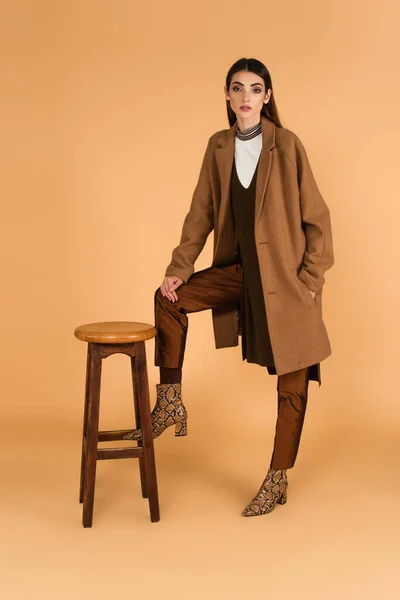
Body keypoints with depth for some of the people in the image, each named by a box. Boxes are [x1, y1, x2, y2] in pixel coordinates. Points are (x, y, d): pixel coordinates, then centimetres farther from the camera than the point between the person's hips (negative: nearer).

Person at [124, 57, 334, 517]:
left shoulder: (287, 145, -11)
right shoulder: (218, 147, 5)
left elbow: (316, 216, -8)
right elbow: (201, 212, 6)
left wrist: (311, 280, -11)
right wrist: (179, 268, -3)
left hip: (285, 274, -5)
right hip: (240, 268, 5)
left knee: (292, 381, 2)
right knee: (170, 298, -4)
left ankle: (278, 481, 17)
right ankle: (170, 405, 10)